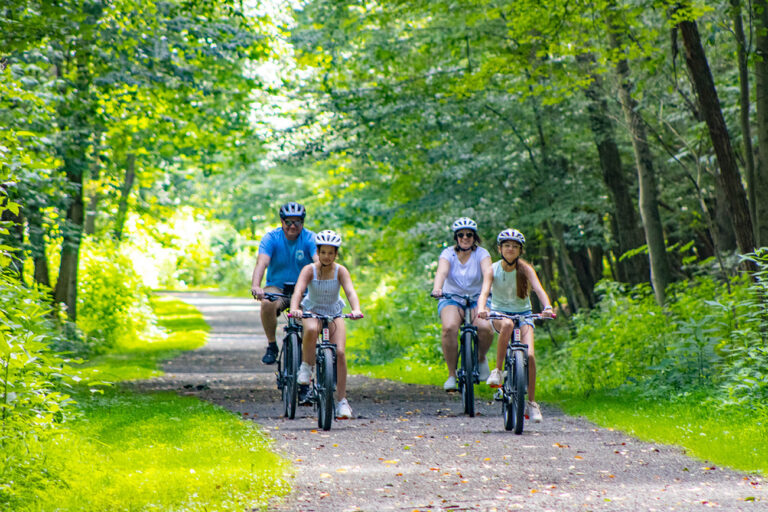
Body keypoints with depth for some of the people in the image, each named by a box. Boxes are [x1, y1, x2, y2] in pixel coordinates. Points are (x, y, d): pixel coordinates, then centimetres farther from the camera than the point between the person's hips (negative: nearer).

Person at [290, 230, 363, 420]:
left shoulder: (340, 271, -14)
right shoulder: (309, 270, -17)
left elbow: (350, 291, -28)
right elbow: (298, 290, -32)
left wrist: (356, 310, -48)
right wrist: (294, 309, -52)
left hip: (334, 314, 1)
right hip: (312, 311, -1)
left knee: (340, 352, -17)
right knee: (311, 330, -39)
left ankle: (342, 401, -9)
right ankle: (306, 367, -16)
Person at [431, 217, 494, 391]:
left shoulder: (481, 253, -4)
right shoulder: (448, 253, -4)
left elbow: (488, 271, -23)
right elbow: (442, 271, -24)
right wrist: (437, 288, -45)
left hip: (477, 299, 0)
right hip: (451, 299, 0)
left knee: (485, 327, -31)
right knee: (449, 327, -33)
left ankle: (481, 358, 4)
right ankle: (452, 374, -19)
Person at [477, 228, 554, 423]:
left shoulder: (525, 268, -9)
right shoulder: (494, 269, -9)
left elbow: (538, 289, -22)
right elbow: (485, 291, -23)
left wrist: (547, 307, -42)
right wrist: (482, 308, -45)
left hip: (523, 314, 1)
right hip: (499, 314, -1)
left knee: (529, 355, -17)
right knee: (507, 325, -39)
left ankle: (531, 402, -3)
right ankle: (497, 370, -26)